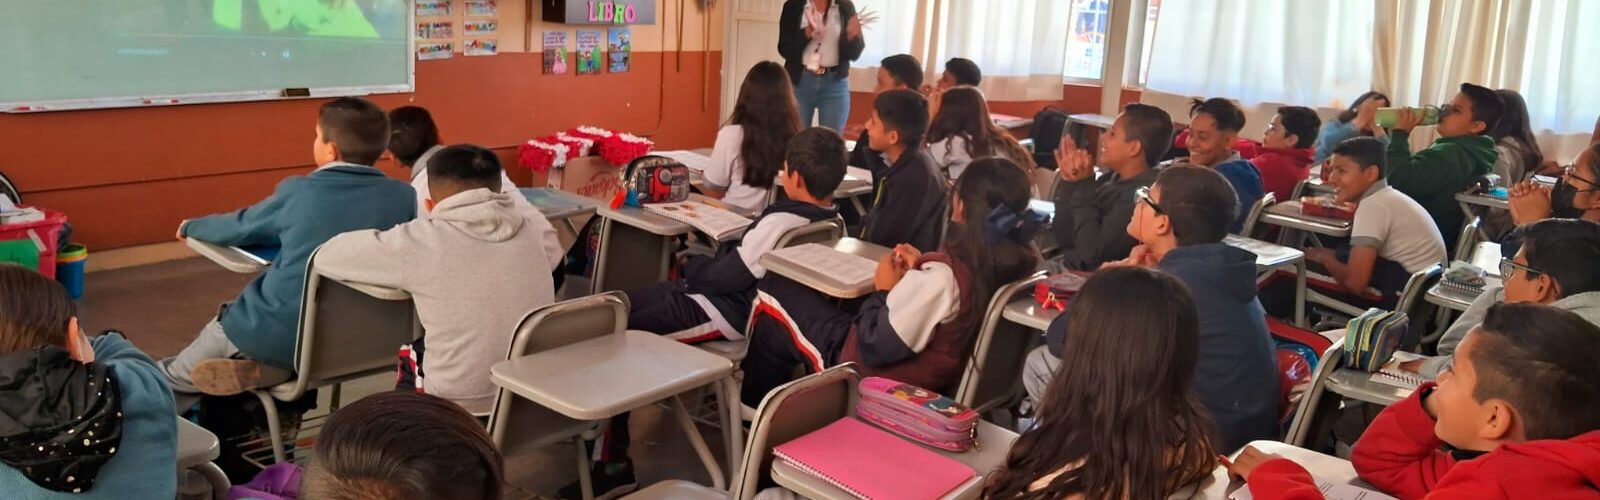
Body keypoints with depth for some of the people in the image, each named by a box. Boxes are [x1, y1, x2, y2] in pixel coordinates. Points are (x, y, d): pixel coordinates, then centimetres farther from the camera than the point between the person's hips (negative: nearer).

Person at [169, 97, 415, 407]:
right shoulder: (404, 197, -8)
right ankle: (261, 368, 4)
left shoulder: (297, 192, -13)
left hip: (281, 337, -3)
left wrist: (191, 226, 28)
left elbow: (237, 228, 6)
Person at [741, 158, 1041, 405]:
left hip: (872, 376, -8)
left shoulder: (943, 277, -35)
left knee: (775, 293, 9)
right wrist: (921, 270, -4)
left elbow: (875, 348, -26)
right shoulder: (1016, 260, -11)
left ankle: (752, 405, 30)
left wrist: (883, 291, -12)